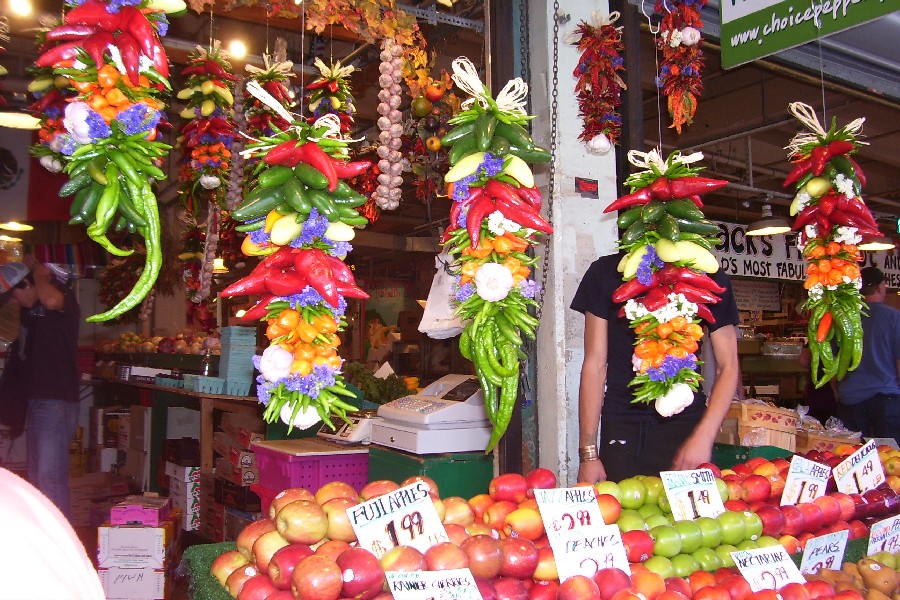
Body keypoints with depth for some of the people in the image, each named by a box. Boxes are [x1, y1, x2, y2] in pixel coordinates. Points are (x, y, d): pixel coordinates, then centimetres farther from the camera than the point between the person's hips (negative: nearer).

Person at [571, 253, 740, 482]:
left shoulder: (708, 276, 1)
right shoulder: (606, 273, 0)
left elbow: (728, 367, 3)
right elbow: (595, 365, 0)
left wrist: (704, 436, -11)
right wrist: (588, 453, -4)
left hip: (686, 427, 1)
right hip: (622, 431, 0)